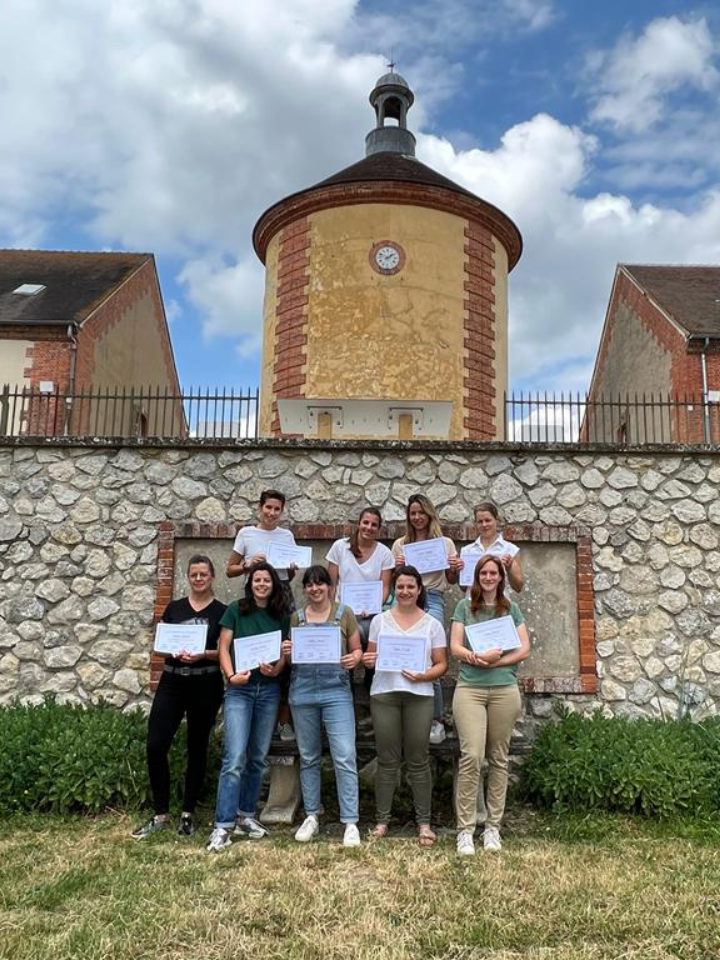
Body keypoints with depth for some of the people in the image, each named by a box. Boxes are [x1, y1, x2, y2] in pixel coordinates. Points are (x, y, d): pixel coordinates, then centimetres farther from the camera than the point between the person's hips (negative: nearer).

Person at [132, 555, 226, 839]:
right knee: (155, 746, -4)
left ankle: (188, 815, 21)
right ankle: (161, 815, 11)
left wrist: (203, 654, -19)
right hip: (172, 682, 3)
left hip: (205, 686, -2)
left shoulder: (221, 612, 1)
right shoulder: (174, 608, 9)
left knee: (197, 749, 7)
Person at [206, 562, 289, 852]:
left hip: (269, 689, 4)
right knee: (235, 758, -12)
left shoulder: (281, 616, 7)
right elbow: (223, 648, -2)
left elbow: (285, 653, 7)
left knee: (259, 757, 10)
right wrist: (231, 675, -17)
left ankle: (246, 815, 24)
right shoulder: (236, 610, 1)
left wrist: (276, 669, -14)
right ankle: (223, 826, -8)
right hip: (239, 688, -3)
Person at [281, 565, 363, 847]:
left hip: (336, 691, -3)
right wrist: (286, 652, -6)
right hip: (303, 692, 3)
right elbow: (290, 659, 16)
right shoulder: (296, 617, 10)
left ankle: (350, 822, -1)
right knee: (308, 758, 12)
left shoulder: (344, 613, 4)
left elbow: (356, 650, 7)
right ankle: (311, 816, 24)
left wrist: (354, 659, -15)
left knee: (345, 757, -8)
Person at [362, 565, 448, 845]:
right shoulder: (380, 620, 10)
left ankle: (424, 822, 13)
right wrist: (368, 660, -9)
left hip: (419, 695, -1)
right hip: (384, 694, 1)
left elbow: (441, 664, 5)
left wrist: (423, 675, -13)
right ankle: (382, 819, 15)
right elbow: (370, 656, 13)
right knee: (387, 760, 4)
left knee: (418, 760, 3)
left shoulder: (432, 624, 7)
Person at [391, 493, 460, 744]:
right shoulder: (400, 544, 17)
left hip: (432, 599, -2)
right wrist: (397, 568, -3)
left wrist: (455, 569, -6)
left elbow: (451, 580, 16)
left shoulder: (445, 543, 12)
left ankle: (436, 719, -4)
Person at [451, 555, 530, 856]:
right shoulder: (465, 606, 8)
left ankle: (493, 827, 16)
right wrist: (476, 656, -18)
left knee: (498, 759, 6)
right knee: (471, 756, -11)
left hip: (504, 689, 2)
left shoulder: (511, 609, 11)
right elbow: (455, 647, 1)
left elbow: (524, 648, 4)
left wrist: (495, 660, -10)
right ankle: (465, 830, -5)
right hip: (469, 688, -2)